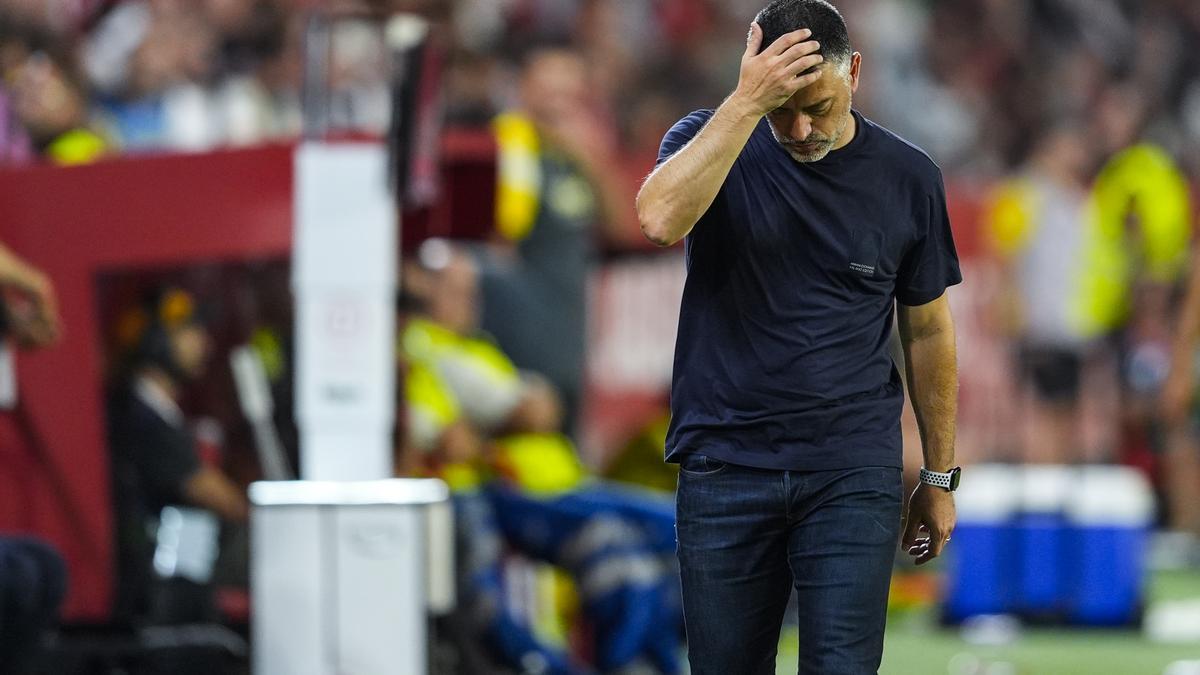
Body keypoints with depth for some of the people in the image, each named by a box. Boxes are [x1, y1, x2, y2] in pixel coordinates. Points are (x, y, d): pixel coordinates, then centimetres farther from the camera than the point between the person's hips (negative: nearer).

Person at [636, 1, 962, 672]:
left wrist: (940, 477, 14)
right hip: (726, 464, 0)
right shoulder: (711, 140, -3)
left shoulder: (907, 177, 1)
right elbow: (661, 219, -27)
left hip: (852, 475, 0)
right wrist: (749, 102, -29)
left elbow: (927, 329, 11)